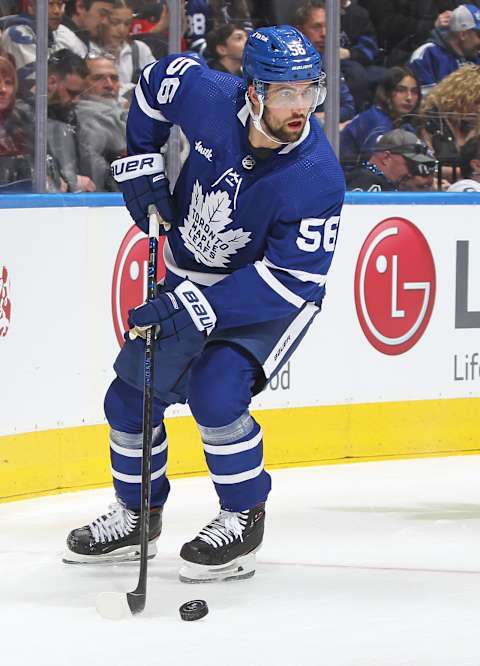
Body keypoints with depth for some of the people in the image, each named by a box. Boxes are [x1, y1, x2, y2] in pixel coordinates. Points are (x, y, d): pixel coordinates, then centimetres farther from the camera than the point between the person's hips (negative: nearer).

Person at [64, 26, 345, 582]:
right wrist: (140, 162, -3)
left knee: (215, 389, -26)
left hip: (271, 298, -5)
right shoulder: (210, 97, -22)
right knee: (130, 398, 8)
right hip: (189, 279, 5)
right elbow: (158, 82, 2)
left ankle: (244, 518, -5)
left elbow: (290, 280, -31)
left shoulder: (316, 177, -32)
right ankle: (135, 515, 31)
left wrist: (198, 308, -36)